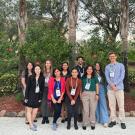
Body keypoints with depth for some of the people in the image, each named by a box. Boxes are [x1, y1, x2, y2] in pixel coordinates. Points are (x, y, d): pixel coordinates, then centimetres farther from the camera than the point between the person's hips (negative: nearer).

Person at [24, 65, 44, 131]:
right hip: (30, 96, -2)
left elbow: (42, 89, 4)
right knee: (29, 111, 1)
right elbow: (27, 87, -5)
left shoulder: (42, 78, 1)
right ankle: (31, 125, 10)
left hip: (37, 97, 2)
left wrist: (40, 98, 1)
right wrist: (26, 97, -8)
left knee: (35, 112, 4)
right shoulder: (31, 77, -5)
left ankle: (31, 122, 24)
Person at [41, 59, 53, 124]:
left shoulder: (52, 72, 2)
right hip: (43, 88, 1)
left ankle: (47, 117, 14)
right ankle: (43, 117, 9)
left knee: (48, 103, 3)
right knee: (43, 103, 1)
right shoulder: (43, 71, 6)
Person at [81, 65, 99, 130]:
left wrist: (97, 94, -1)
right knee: (85, 110, -2)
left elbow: (97, 86, 7)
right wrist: (80, 93, 1)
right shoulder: (83, 77, 9)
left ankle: (92, 124, 13)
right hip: (85, 94, 0)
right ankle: (84, 124, 9)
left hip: (93, 94, 0)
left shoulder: (95, 77, 8)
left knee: (93, 109, 1)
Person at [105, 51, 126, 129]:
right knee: (111, 105, 6)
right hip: (110, 88, 2)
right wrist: (111, 85, -15)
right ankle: (113, 120, 16)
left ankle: (122, 122, 6)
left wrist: (115, 84, -12)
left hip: (119, 88, -2)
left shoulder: (121, 65, 6)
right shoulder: (107, 67, 11)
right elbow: (107, 77, 1)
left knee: (121, 105, -2)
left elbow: (122, 76, -3)